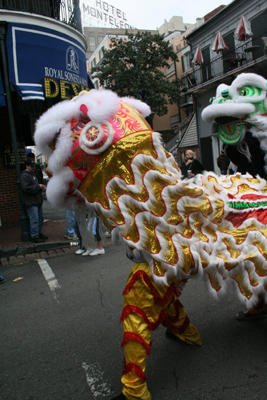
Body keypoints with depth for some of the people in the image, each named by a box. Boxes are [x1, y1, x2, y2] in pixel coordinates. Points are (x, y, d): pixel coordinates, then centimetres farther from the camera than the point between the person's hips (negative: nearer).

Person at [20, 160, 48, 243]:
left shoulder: (33, 174, 21)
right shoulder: (24, 176, -12)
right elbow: (26, 188, -23)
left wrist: (41, 187, 11)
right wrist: (38, 187, -16)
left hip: (37, 201, 10)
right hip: (31, 202, -10)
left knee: (40, 218, 16)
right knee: (34, 220, -9)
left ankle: (39, 233, 29)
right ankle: (35, 237, -2)